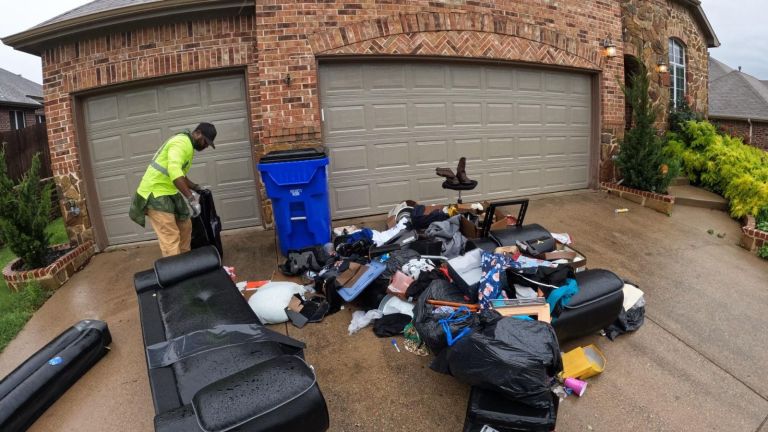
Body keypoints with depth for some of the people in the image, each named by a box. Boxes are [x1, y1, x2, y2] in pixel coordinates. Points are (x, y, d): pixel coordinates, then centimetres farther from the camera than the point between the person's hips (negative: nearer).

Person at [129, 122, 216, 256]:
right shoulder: (182, 143, -19)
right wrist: (191, 198, -40)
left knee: (185, 226, 18)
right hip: (155, 194, -11)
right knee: (171, 238, -12)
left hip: (168, 192, 11)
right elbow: (174, 171, -37)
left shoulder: (187, 145, 16)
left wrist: (195, 187, 24)